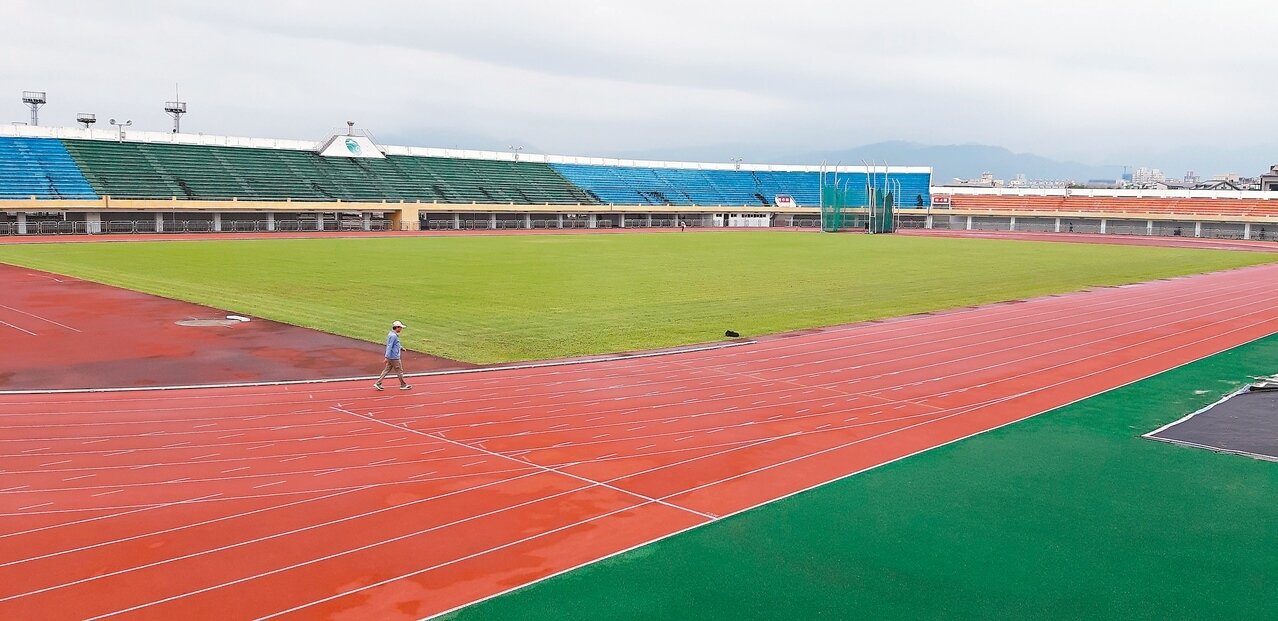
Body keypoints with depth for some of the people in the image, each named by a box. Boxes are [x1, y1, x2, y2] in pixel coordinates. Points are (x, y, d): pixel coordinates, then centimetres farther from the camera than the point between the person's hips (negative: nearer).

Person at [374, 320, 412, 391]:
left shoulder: (391, 334, 12)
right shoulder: (393, 336, -20)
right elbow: (389, 347, -23)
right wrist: (387, 357, -25)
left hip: (390, 357, 10)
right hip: (394, 357, -10)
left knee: (387, 370, 12)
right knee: (399, 370, 3)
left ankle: (378, 383, 10)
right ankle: (403, 385, 13)